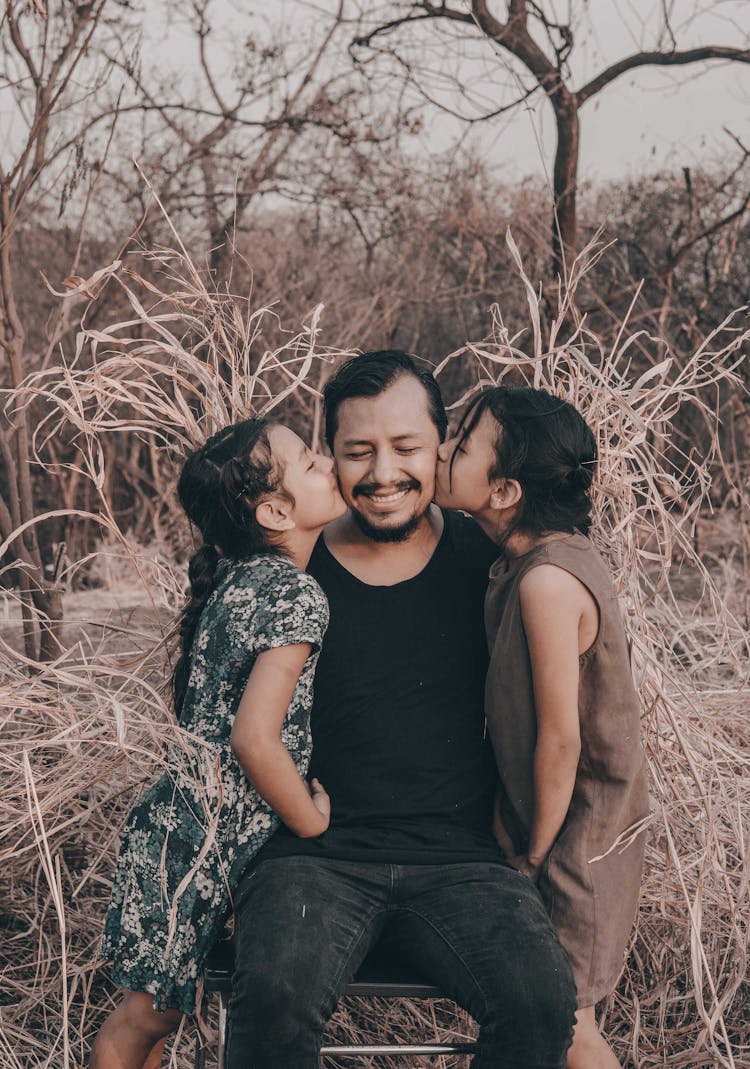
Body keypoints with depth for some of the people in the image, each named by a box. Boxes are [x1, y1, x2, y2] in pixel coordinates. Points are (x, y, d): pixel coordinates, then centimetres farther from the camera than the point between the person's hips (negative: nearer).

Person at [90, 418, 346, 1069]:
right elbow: (256, 739, -25)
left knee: (157, 1004, 18)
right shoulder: (298, 595, -19)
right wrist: (315, 822, -10)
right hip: (209, 836, -8)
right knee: (153, 1010, 5)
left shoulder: (238, 574, 7)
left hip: (187, 813, 8)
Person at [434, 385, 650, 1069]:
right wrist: (514, 824, 12)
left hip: (578, 833, -8)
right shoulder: (522, 562, 0)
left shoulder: (547, 581, -28)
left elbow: (561, 739, -23)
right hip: (547, 817, 8)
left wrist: (535, 855, -12)